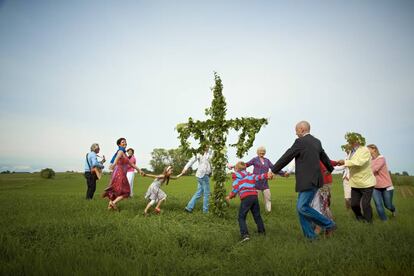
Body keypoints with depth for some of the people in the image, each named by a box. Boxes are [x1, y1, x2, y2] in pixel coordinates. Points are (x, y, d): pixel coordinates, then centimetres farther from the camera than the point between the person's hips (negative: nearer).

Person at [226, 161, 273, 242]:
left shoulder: (236, 178, 7)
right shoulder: (249, 175, 19)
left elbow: (235, 189, 0)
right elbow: (257, 177, 6)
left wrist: (229, 197, 13)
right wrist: (266, 175, 1)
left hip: (246, 198, -5)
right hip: (254, 196, 5)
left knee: (241, 217, 2)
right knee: (257, 215, 23)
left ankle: (245, 234, -13)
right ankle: (262, 231, 33)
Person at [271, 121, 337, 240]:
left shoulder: (300, 141, -11)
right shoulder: (316, 142, 16)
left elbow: (286, 157, -8)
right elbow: (324, 157, 31)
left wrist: (273, 170, 3)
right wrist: (330, 169, 51)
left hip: (309, 181, -9)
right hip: (312, 180, 10)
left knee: (303, 207, -8)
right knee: (300, 207, 10)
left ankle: (329, 224, 3)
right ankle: (310, 236, 12)